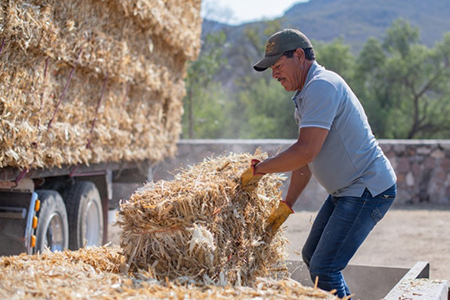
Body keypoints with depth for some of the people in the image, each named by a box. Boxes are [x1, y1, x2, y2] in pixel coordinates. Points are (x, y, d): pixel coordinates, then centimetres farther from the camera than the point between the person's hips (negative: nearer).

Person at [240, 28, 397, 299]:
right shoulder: (308, 94, 14)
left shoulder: (322, 86, -20)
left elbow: (305, 152, -29)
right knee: (312, 256, 18)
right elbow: (304, 161, 18)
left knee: (324, 268, -13)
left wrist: (258, 169, -17)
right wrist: (286, 205, 15)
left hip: (368, 190, -11)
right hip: (346, 191, 11)